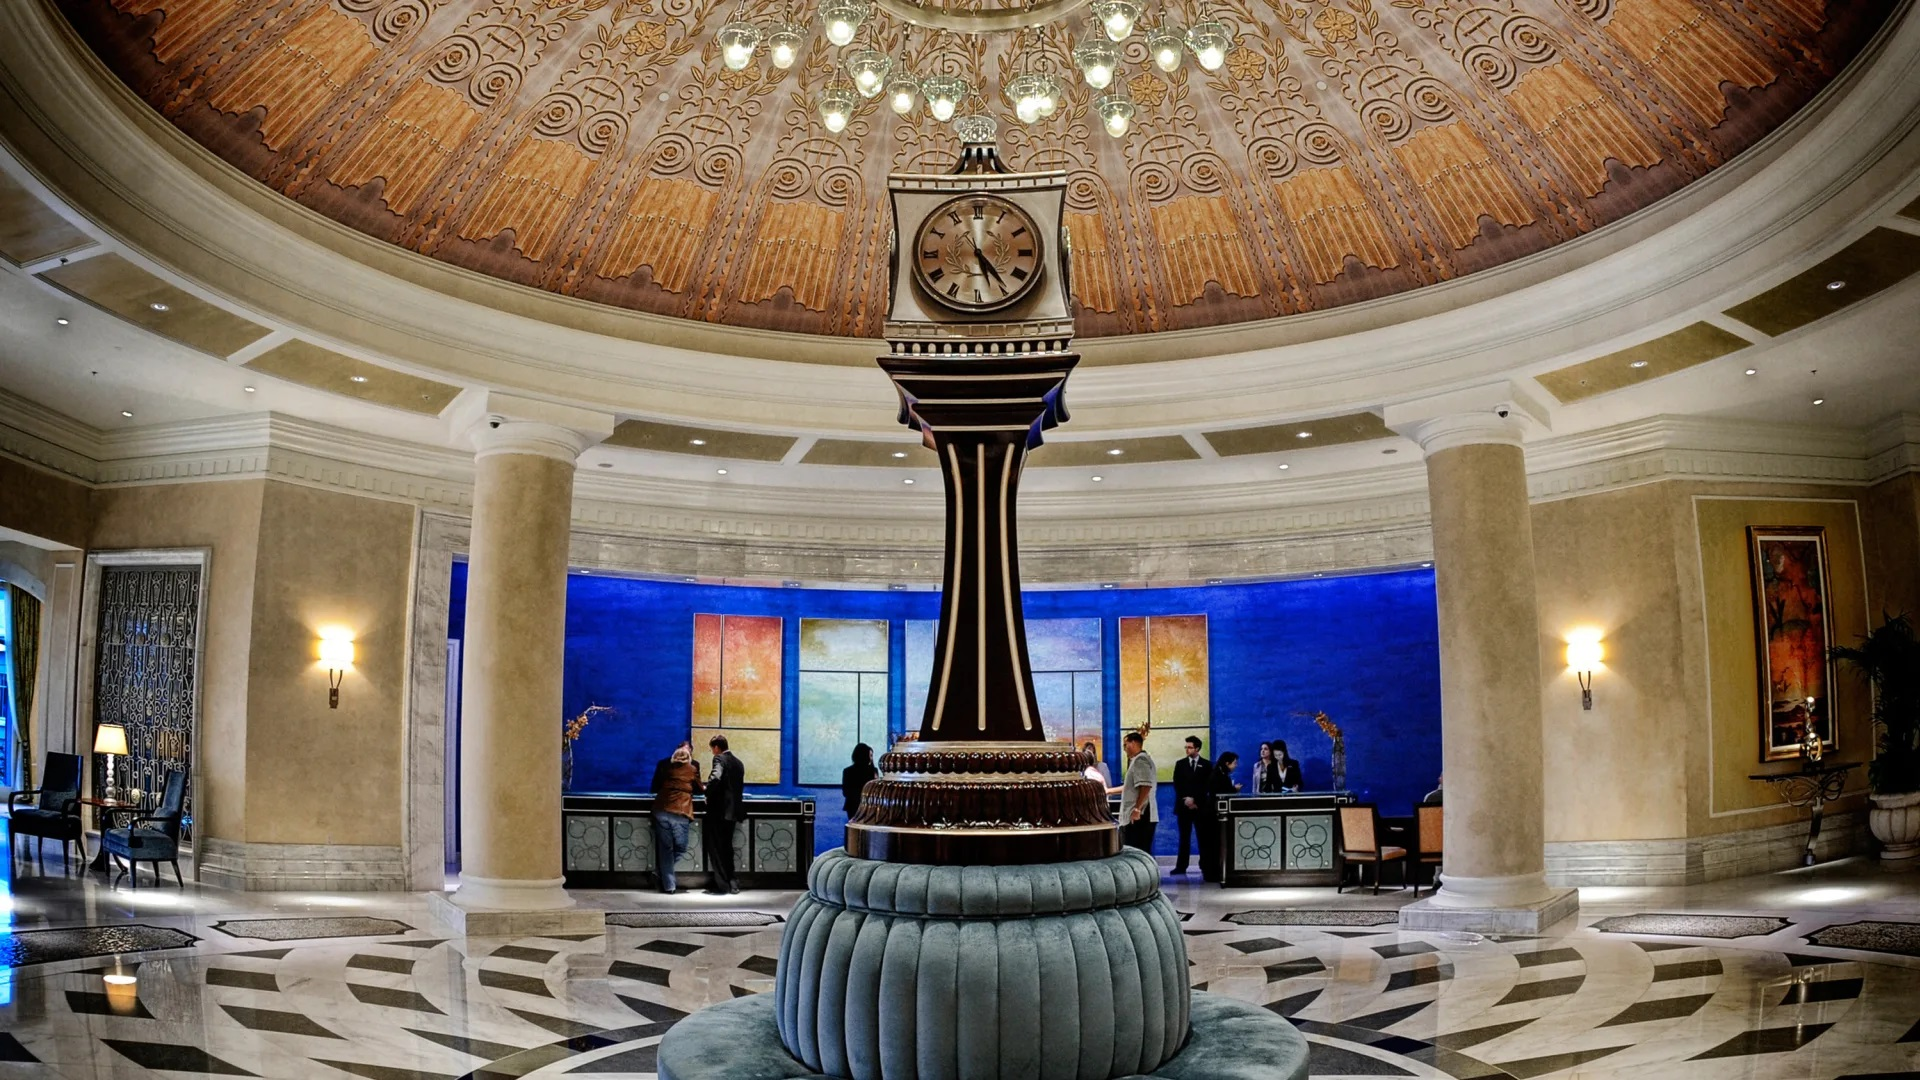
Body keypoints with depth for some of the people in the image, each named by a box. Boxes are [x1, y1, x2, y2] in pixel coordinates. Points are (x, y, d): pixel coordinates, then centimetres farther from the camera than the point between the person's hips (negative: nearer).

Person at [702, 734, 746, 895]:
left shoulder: (719, 759, -10)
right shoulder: (738, 763, 14)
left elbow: (715, 778, -29)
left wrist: (708, 793, -13)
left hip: (719, 809, -8)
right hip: (733, 810, 8)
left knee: (716, 848, -1)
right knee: (726, 847, 16)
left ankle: (721, 884, -2)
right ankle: (730, 882, 16)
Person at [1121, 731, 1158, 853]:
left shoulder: (1140, 761, -12)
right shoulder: (1138, 760, 21)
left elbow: (1145, 787, -23)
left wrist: (1137, 809, -23)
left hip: (1138, 815, -10)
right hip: (1143, 815, 10)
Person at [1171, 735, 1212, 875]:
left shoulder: (1206, 765, 5)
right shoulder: (1180, 764, 10)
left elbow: (1207, 786, -1)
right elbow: (1176, 785, 4)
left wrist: (1194, 800, -10)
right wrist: (1185, 799, -9)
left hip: (1200, 806, -1)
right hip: (1183, 805, 1)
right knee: (1184, 837, 1)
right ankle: (1181, 866, 2)